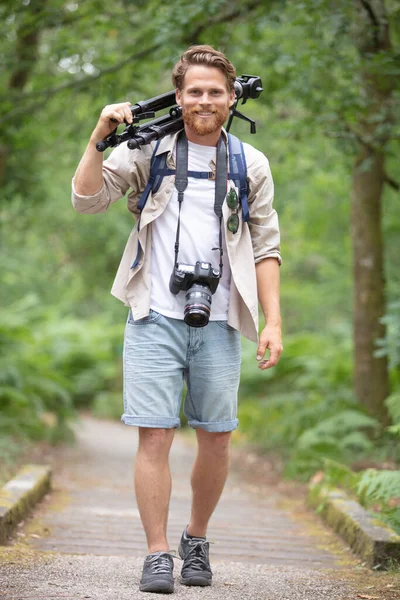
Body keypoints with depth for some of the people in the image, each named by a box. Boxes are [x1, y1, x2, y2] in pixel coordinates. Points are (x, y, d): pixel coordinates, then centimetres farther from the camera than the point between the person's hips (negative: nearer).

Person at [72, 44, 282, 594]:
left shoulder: (251, 165, 10)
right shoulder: (148, 149, 6)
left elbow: (265, 250, 10)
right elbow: (87, 199, 0)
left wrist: (273, 322, 3)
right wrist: (100, 137, -11)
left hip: (218, 322, 2)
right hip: (155, 317, -2)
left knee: (216, 438, 5)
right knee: (154, 435, -5)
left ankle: (197, 540, 25)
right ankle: (158, 555, 3)